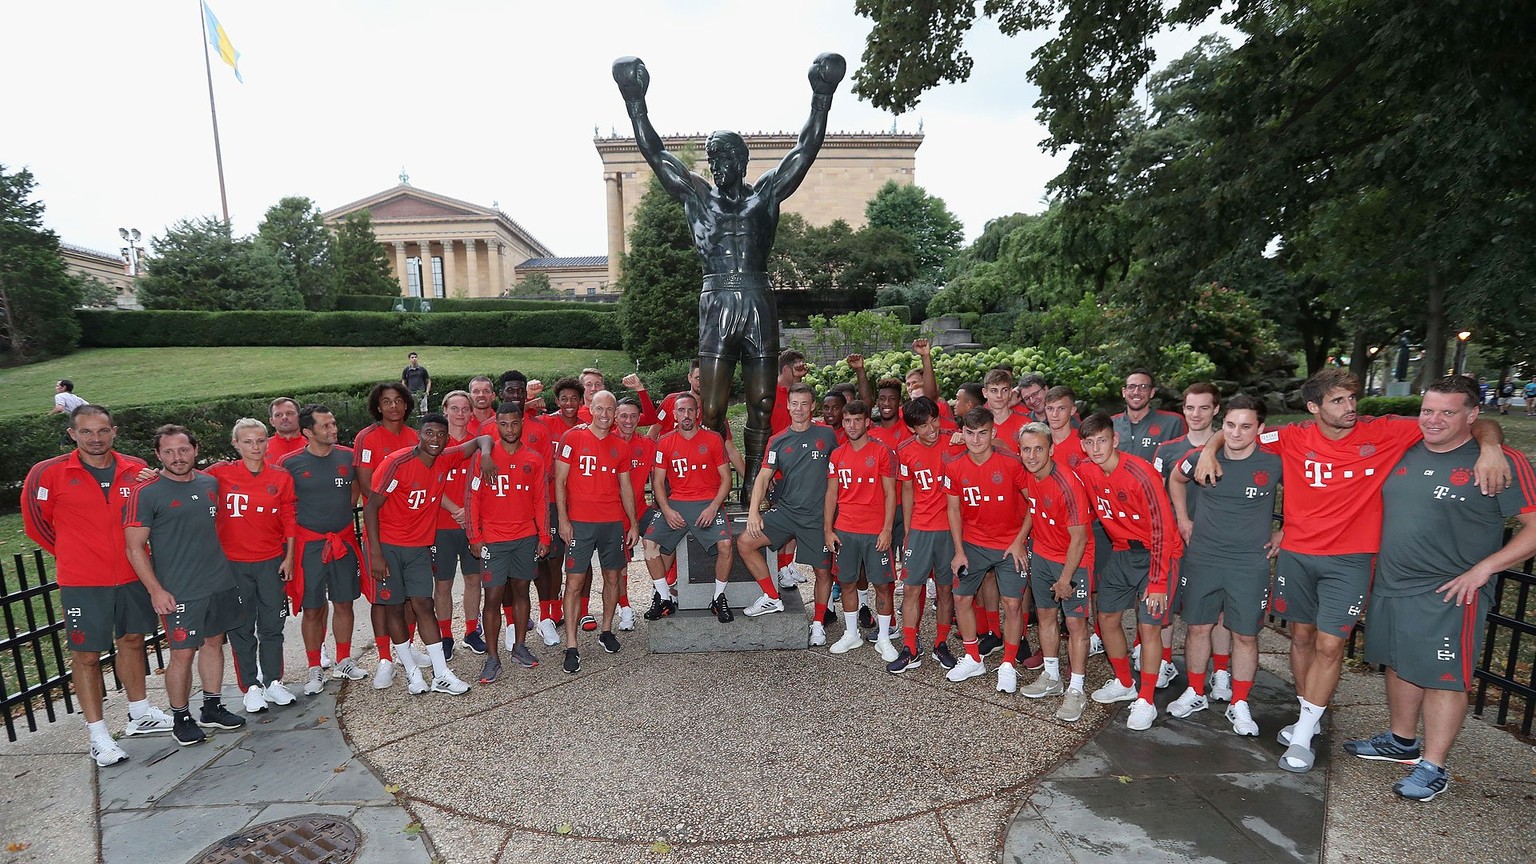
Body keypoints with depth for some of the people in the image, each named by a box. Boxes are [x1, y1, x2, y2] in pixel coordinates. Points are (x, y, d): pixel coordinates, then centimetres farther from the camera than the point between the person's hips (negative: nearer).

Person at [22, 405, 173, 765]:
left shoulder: (136, 469, -1)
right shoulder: (49, 473, -9)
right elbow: (36, 524, 3)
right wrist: (74, 555, 7)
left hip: (132, 577, 3)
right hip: (82, 583, -3)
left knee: (132, 641, 16)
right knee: (86, 655, 4)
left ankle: (140, 715, 32)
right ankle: (98, 736, 15)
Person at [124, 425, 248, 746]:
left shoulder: (210, 483, 7)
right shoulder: (145, 493, -9)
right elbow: (135, 547, -9)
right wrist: (156, 590, -14)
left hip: (221, 583, 5)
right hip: (178, 591, -5)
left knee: (214, 642, 14)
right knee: (183, 653, 1)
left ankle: (212, 708, 27)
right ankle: (181, 718, 18)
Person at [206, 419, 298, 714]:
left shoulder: (281, 477, 0)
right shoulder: (220, 473, -4)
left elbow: (289, 521, 4)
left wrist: (289, 557, 3)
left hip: (271, 562, 1)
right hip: (233, 564, -1)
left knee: (272, 624, 9)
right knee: (241, 627, 9)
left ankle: (273, 681, 23)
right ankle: (250, 687, 22)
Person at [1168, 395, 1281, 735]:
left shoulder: (1275, 462, -10)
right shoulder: (1203, 458, -5)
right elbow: (1176, 479, 16)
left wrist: (1284, 532, 3)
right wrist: (1183, 519, 11)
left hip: (1250, 564, -1)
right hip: (1201, 559, 2)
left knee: (1245, 635, 7)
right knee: (1198, 627, 10)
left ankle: (1239, 704, 24)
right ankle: (1195, 693, 27)